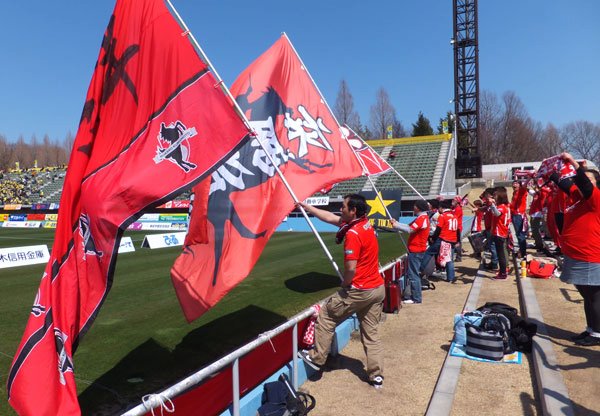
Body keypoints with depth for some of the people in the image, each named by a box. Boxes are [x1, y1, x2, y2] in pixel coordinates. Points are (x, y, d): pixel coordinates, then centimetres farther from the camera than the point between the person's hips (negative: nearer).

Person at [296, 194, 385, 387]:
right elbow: (330, 218, 14)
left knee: (325, 316, 12)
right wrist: (305, 206, 17)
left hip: (359, 290, -8)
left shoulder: (353, 233, -20)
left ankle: (316, 357, 22)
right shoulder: (365, 224, 6)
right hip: (378, 288, 8)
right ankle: (377, 376, 20)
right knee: (371, 333, 16)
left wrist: (345, 284, -4)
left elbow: (351, 268, -25)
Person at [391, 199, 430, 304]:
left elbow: (410, 230, -26)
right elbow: (410, 226, 12)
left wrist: (396, 226, -17)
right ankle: (415, 295, 24)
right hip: (416, 249, 11)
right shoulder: (422, 218, 16)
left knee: (413, 274, -5)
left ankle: (416, 298, 2)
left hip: (416, 251, -11)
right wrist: (397, 223, 3)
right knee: (412, 273, 17)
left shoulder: (422, 218, -17)